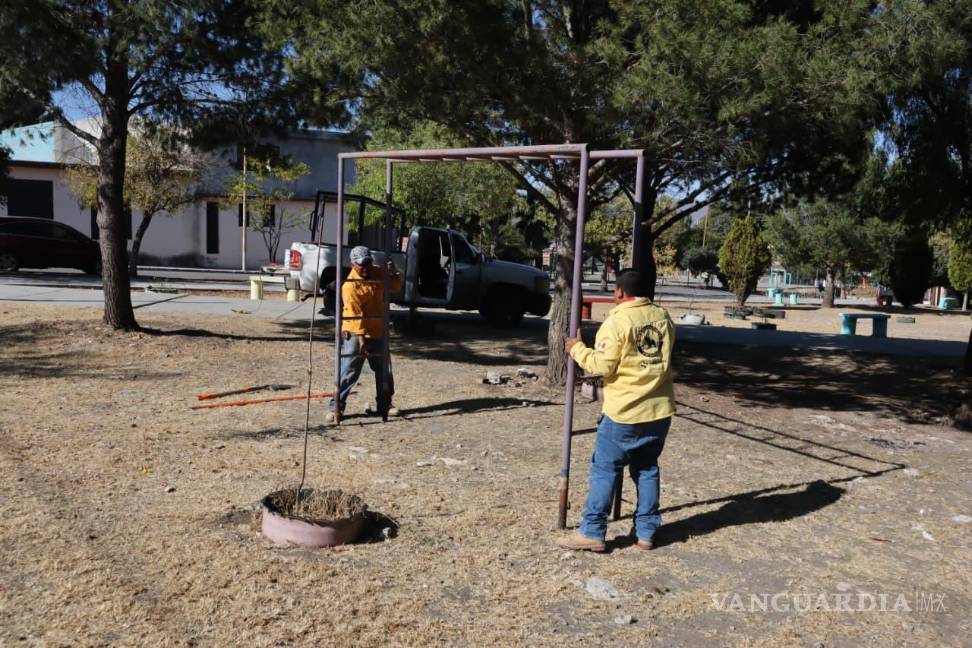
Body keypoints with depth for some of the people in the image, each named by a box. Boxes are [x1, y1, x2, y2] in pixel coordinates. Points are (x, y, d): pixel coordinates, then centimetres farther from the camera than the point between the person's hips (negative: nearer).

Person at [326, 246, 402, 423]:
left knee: (384, 372, 13)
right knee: (348, 372, -7)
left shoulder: (377, 273, 2)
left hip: (378, 332, 7)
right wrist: (361, 338, -25)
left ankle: (384, 405, 27)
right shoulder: (350, 284, -18)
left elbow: (396, 288, 11)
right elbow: (355, 314, -22)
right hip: (356, 334, -7)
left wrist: (393, 273, -9)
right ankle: (335, 407, 1)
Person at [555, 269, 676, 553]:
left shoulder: (616, 321, -13)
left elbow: (602, 366, -14)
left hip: (624, 412, -6)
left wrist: (577, 348, 0)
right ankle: (646, 532, 21)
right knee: (647, 469, 15)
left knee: (605, 469, 3)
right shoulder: (663, 317, 5)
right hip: (660, 409, 6)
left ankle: (592, 532, 7)